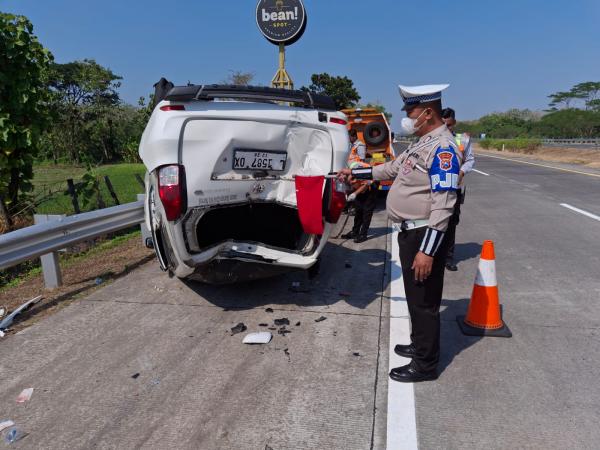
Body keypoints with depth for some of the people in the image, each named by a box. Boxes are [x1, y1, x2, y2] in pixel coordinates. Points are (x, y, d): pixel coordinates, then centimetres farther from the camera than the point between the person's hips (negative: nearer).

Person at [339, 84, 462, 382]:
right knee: (414, 296, 21)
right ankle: (420, 345, 39)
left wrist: (427, 251, -27)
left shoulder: (443, 148, -19)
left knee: (424, 301, 1)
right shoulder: (422, 143, 13)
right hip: (410, 232, 10)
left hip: (424, 235, -10)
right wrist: (356, 173, 28)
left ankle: (425, 364, 15)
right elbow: (393, 168, 27)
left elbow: (442, 206, -24)